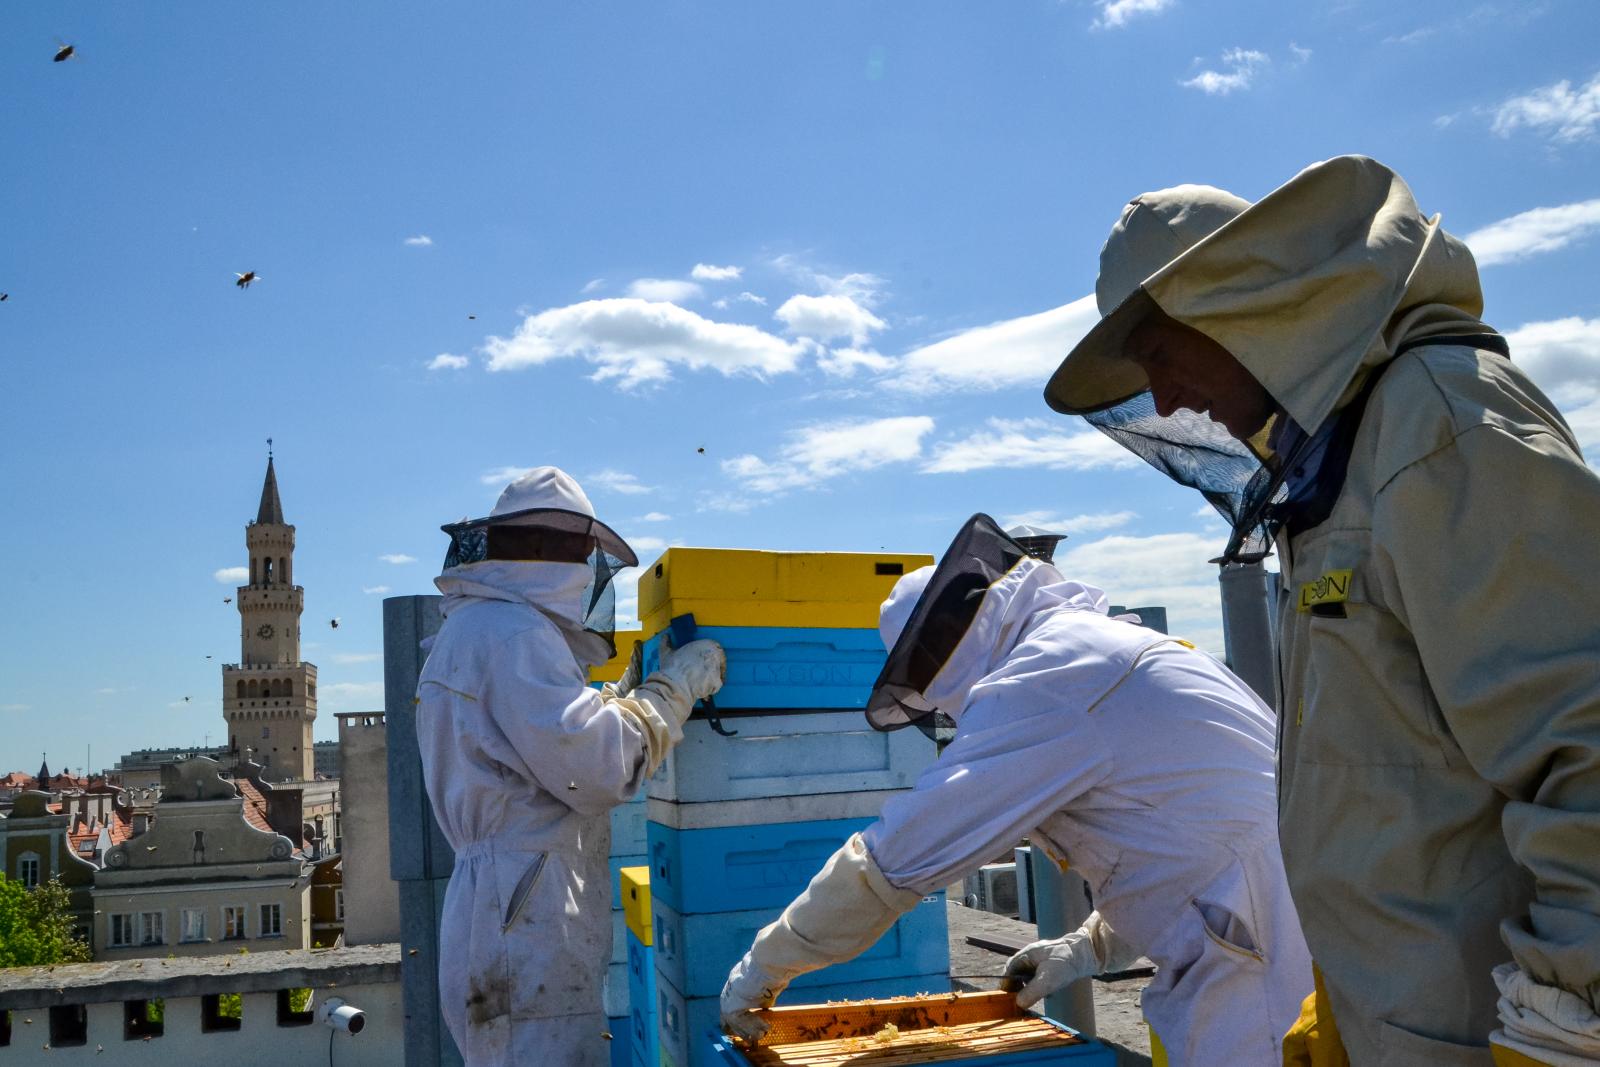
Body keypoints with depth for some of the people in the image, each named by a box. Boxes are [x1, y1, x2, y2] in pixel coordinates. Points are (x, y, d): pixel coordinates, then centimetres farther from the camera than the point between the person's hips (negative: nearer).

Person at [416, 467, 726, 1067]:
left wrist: (631, 690, 23)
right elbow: (596, 768, -18)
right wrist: (674, 686, -7)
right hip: (528, 929, -11)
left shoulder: (475, 629, 22)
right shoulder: (511, 633, -12)